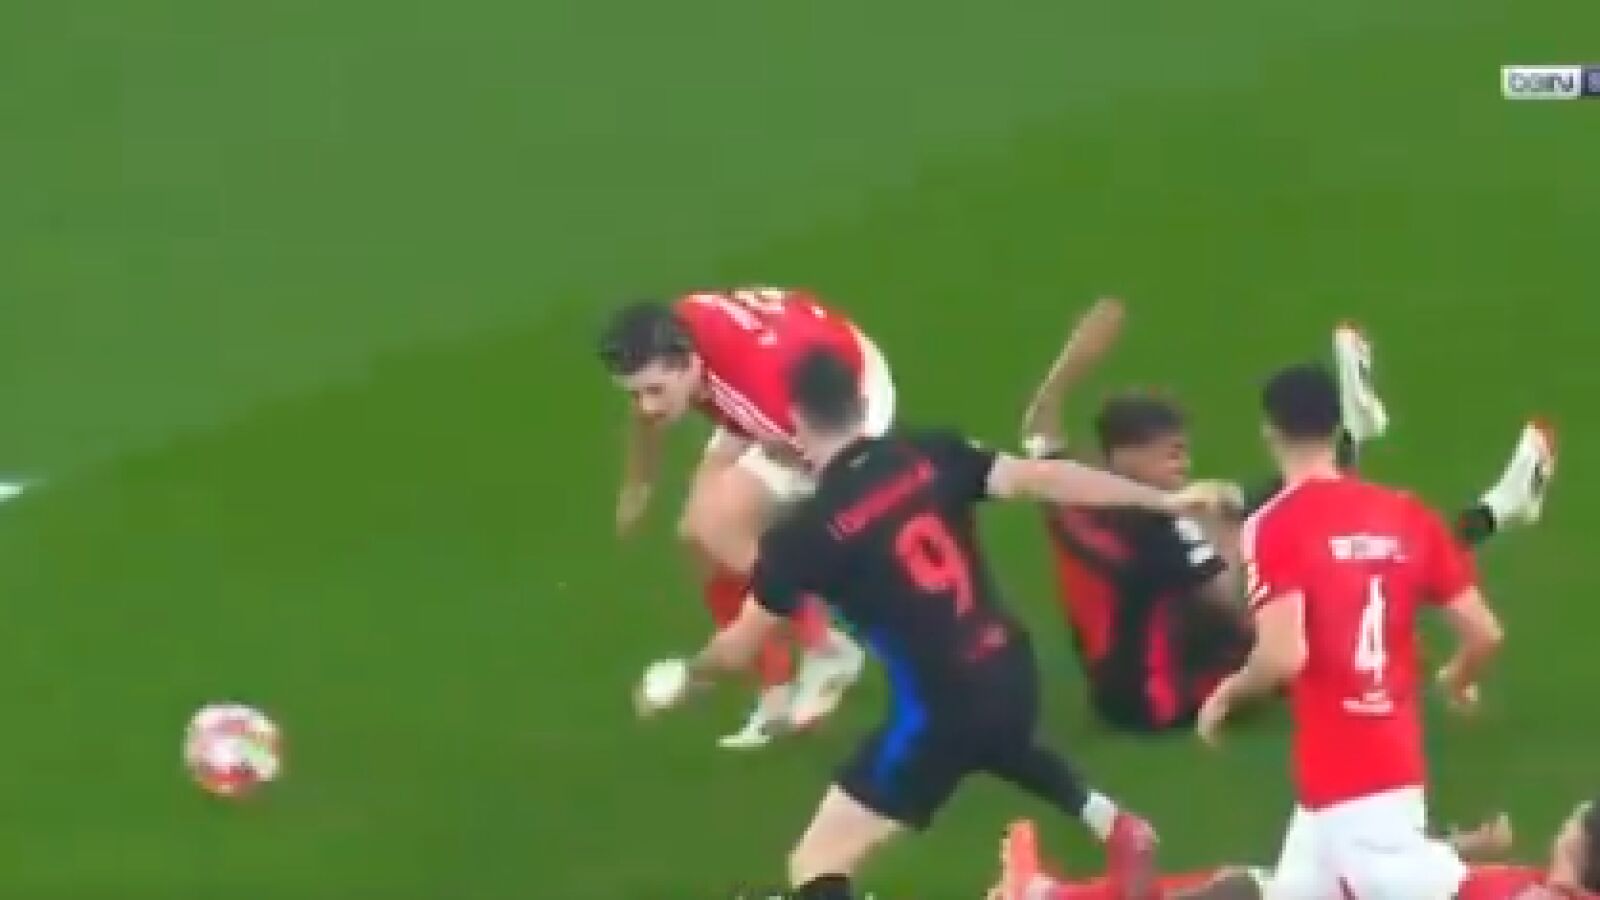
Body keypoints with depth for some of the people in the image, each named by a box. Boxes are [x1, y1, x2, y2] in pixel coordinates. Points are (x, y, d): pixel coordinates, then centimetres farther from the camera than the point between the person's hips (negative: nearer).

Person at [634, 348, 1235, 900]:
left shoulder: (807, 532, -11)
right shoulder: (930, 458, -2)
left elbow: (738, 648, 0)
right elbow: (1037, 479, -7)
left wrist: (685, 678, 23)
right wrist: (1167, 500, -3)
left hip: (939, 707, -6)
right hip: (1011, 675, 6)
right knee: (999, 741, 46)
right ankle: (1117, 830, 59)